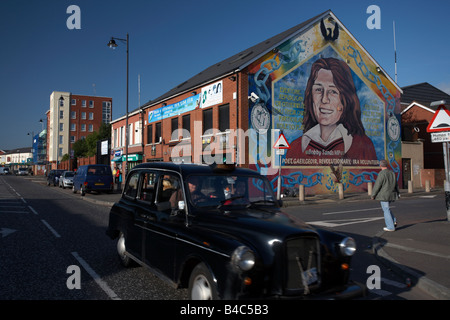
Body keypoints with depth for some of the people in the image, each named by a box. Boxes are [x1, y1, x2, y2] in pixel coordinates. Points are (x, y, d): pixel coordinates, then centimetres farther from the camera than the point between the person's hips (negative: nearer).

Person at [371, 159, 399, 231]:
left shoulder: (381, 174, -15)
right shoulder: (392, 173, 6)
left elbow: (377, 185, -16)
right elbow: (396, 185, 14)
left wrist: (373, 195, -7)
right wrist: (397, 194, 25)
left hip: (384, 195, -7)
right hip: (391, 195, 7)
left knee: (386, 210, 0)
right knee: (386, 208, 23)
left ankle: (390, 227, 4)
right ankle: (393, 221, 13)